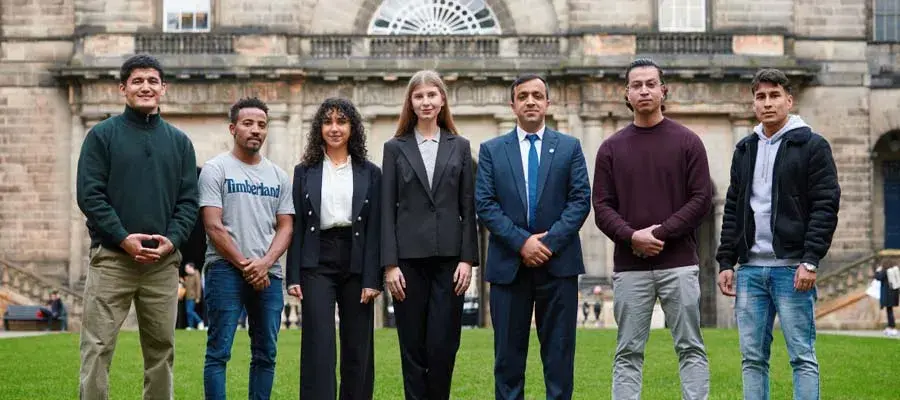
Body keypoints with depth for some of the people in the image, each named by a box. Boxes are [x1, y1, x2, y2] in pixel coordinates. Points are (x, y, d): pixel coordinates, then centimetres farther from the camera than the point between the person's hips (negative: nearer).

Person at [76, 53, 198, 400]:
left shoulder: (179, 142, 13)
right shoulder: (103, 135, 3)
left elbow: (188, 200, 10)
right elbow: (89, 193, -4)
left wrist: (171, 240, -8)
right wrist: (124, 238, -14)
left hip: (163, 262, 3)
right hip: (112, 258, -3)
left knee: (161, 348, 8)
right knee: (97, 346, -6)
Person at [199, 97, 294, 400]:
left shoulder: (279, 176, 14)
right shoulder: (216, 169, 0)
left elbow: (285, 227, 9)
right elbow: (213, 226, -7)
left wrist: (265, 263, -8)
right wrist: (245, 266, -9)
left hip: (268, 273, 5)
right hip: (226, 270, -5)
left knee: (266, 353, 7)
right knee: (219, 351, -6)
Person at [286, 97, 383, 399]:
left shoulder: (370, 173, 7)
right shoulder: (304, 172, 8)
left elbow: (375, 229, 2)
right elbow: (296, 227, 6)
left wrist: (372, 279, -6)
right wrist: (293, 277, -2)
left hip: (356, 262, 1)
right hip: (317, 262, -1)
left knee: (357, 348, 5)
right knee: (319, 345, -9)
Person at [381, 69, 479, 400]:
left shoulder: (459, 147, 10)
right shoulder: (395, 148, 7)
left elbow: (468, 208, 7)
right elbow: (387, 209, 3)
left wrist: (467, 258, -2)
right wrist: (390, 264, -5)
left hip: (448, 257, 0)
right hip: (409, 257, 0)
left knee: (443, 346, -3)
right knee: (413, 347, 3)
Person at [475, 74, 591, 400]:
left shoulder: (569, 147, 8)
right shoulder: (491, 150, 8)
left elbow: (581, 200, 0)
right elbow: (485, 204, -1)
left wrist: (550, 241, -12)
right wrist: (522, 241, -12)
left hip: (558, 263, 0)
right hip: (508, 264, 0)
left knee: (559, 353, 3)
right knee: (508, 353, 4)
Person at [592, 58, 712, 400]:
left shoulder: (687, 142, 4)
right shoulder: (612, 148, 9)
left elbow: (702, 200, -2)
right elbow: (602, 207, 5)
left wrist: (661, 233, -11)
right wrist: (632, 236, -12)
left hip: (679, 263, -1)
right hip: (629, 267, 2)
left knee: (690, 348, 1)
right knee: (628, 353, 4)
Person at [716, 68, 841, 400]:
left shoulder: (812, 146, 0)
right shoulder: (745, 149, 16)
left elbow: (826, 206, -6)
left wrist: (810, 261, -15)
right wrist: (726, 261, 9)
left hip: (792, 268, -5)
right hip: (750, 268, 5)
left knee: (802, 357, -3)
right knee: (752, 358, 6)